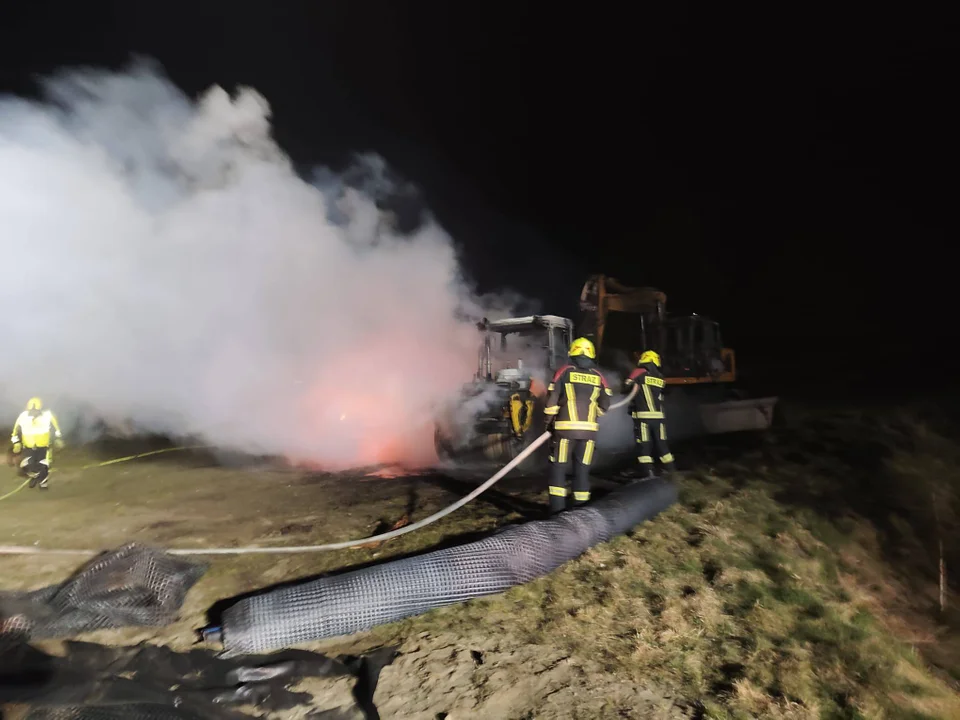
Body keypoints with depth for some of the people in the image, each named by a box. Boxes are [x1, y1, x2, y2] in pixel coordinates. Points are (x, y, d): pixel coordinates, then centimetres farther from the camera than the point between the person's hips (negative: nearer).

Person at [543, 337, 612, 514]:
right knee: (582, 469, 11)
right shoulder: (598, 376, 8)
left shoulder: (565, 371, 0)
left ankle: (558, 509, 2)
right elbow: (605, 404, 9)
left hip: (565, 427, -2)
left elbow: (552, 398, -3)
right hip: (589, 429, 3)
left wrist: (549, 422, 8)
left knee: (558, 467, 5)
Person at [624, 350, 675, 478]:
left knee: (644, 446, 0)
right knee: (661, 445, 15)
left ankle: (647, 474, -5)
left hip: (643, 416, -4)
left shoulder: (639, 372, -2)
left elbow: (626, 388, -2)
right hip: (659, 417, 4)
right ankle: (670, 472, 19)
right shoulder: (661, 378, 11)